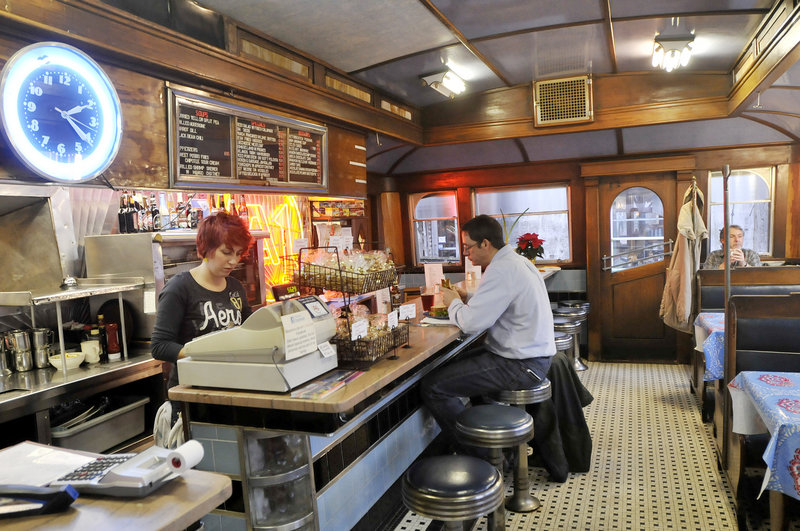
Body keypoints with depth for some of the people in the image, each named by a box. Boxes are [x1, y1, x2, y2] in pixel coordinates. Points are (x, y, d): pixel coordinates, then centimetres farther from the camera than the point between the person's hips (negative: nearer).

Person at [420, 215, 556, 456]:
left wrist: (454, 303, -5)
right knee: (453, 366, 25)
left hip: (521, 365, -11)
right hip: (534, 354, 11)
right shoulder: (518, 261, 12)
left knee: (432, 387, -14)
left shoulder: (501, 271, -21)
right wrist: (467, 298, 9)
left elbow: (471, 323, -25)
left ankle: (475, 456, -2)